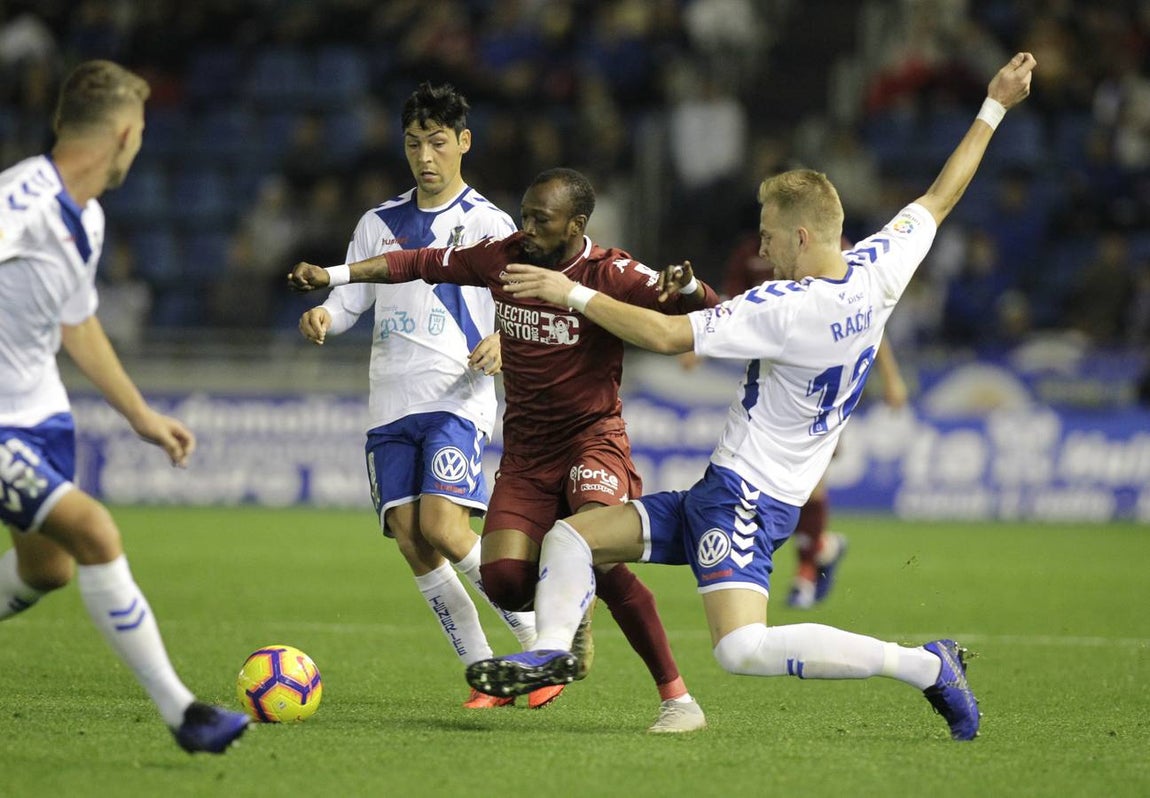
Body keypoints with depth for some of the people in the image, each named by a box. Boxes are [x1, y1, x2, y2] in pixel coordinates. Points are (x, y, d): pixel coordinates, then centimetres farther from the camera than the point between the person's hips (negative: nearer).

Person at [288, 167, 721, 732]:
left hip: (591, 438, -4)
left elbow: (706, 307, -20)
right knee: (503, 579, -18)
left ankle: (676, 697, -19)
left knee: (597, 557, -30)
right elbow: (420, 263, 13)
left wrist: (685, 286, -43)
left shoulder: (611, 275, -13)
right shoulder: (502, 258, 1)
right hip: (525, 452, 4)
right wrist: (333, 274, 12)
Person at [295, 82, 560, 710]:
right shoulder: (380, 224, 16)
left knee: (442, 525, -22)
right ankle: (486, 673, 3)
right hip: (391, 403, 5)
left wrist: (505, 341, -22)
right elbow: (352, 298, 15)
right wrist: (324, 316, -8)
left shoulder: (489, 224, 4)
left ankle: (542, 645, -7)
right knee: (409, 539, -6)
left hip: (458, 399, -5)